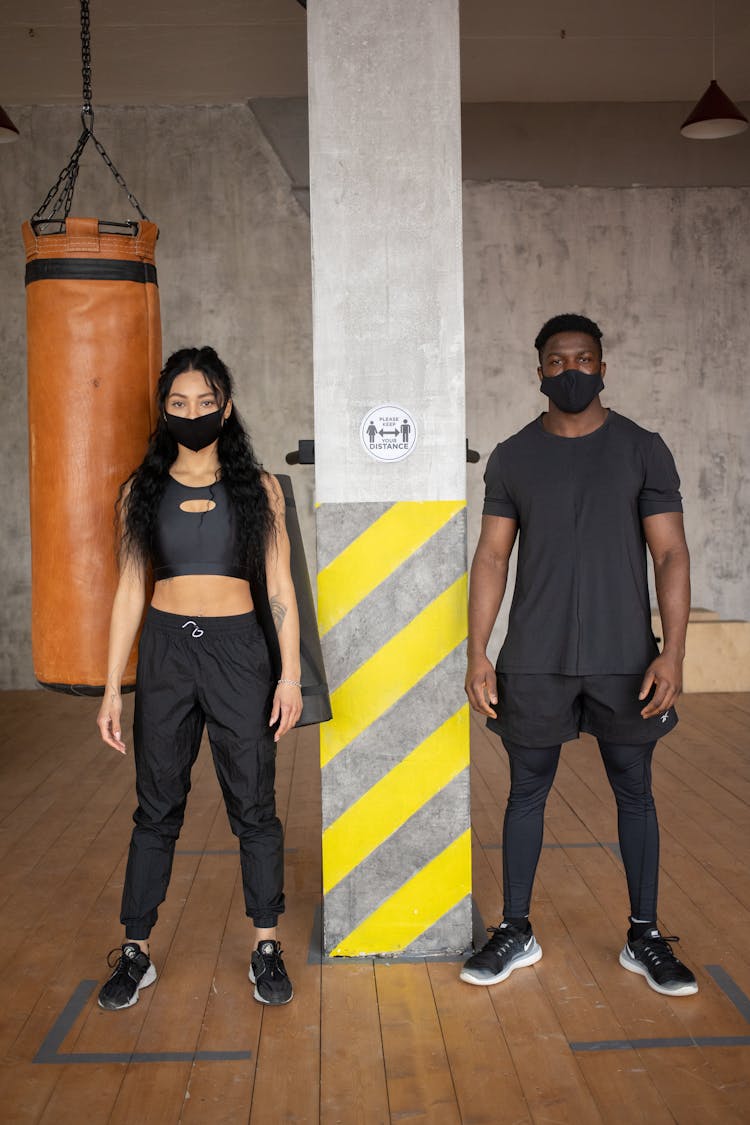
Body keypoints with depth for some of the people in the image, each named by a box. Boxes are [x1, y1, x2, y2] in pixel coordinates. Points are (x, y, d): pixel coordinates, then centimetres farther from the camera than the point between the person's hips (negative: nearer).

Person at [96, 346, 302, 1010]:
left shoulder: (258, 487, 3)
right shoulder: (143, 490, 6)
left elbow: (280, 587, 3)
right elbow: (130, 590, 6)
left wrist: (291, 674, -5)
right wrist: (113, 687, 3)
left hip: (238, 651, -1)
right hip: (165, 650, 1)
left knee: (253, 805, 5)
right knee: (157, 806, 8)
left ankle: (267, 948, 20)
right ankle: (136, 953, 21)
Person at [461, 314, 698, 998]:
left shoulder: (642, 450, 1)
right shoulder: (512, 457, 4)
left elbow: (670, 554, -2)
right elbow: (492, 557, 3)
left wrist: (673, 652, -11)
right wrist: (478, 653, -4)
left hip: (624, 659, 0)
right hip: (534, 660, 1)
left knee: (634, 793, 9)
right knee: (527, 792, 9)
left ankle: (645, 937, 25)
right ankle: (516, 933, 23)